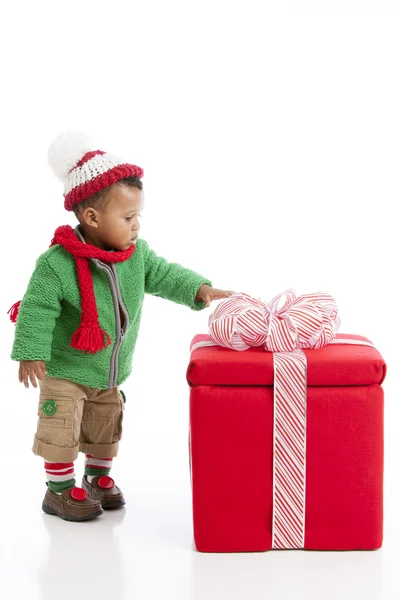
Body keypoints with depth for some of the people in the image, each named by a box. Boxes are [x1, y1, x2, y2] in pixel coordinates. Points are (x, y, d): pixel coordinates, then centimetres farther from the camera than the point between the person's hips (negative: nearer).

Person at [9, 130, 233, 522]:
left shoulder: (137, 254, -10)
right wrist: (30, 353, -24)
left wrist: (200, 290, -16)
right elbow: (36, 309, -23)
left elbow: (165, 276, -1)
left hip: (110, 372, 6)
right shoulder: (57, 264, -27)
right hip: (64, 370, -6)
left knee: (106, 426, 19)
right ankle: (60, 489, 16)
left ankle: (98, 478, 38)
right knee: (62, 428, -1)